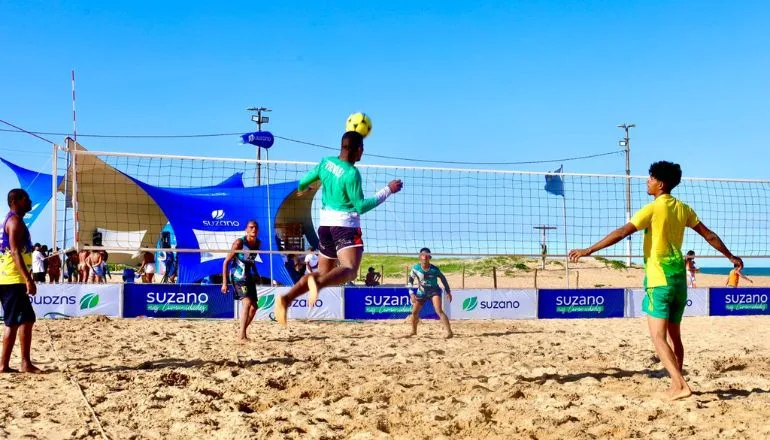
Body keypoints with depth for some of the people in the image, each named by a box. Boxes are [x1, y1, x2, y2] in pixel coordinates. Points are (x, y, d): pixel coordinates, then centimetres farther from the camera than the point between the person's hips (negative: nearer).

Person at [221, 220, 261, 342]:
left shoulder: (258, 243, 3)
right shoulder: (239, 242, -16)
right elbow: (226, 262, -14)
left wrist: (256, 274, 16)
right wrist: (224, 283, -18)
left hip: (250, 277, 8)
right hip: (238, 277, -8)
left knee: (253, 307, 9)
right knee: (247, 303, -23)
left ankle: (243, 332, 25)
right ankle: (242, 336, -22)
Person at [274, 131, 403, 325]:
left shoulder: (326, 162, 4)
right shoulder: (352, 173, -15)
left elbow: (303, 183, 16)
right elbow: (360, 206, -12)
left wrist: (303, 189, 40)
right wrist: (388, 190, -9)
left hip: (326, 224, 8)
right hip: (346, 225, -8)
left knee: (323, 272, 15)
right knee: (350, 270, -21)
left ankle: (286, 298, -3)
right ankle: (318, 282, -50)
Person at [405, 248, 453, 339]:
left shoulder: (434, 269, -18)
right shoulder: (416, 268, -14)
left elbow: (443, 279, -3)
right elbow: (410, 280, -3)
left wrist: (448, 292, 0)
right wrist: (411, 293, -14)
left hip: (434, 291, -3)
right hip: (421, 292, 3)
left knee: (439, 311, -22)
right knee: (414, 312, 8)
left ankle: (449, 332, -23)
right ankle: (413, 331, 33)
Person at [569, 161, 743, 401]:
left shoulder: (653, 208, -11)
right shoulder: (682, 208, 9)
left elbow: (621, 232, -18)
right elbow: (709, 235, 16)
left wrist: (588, 250, -19)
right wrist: (731, 257, 29)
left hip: (659, 281, -7)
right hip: (679, 279, 7)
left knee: (658, 337, -7)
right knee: (674, 336, 15)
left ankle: (680, 385, -18)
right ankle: (676, 387, 20)